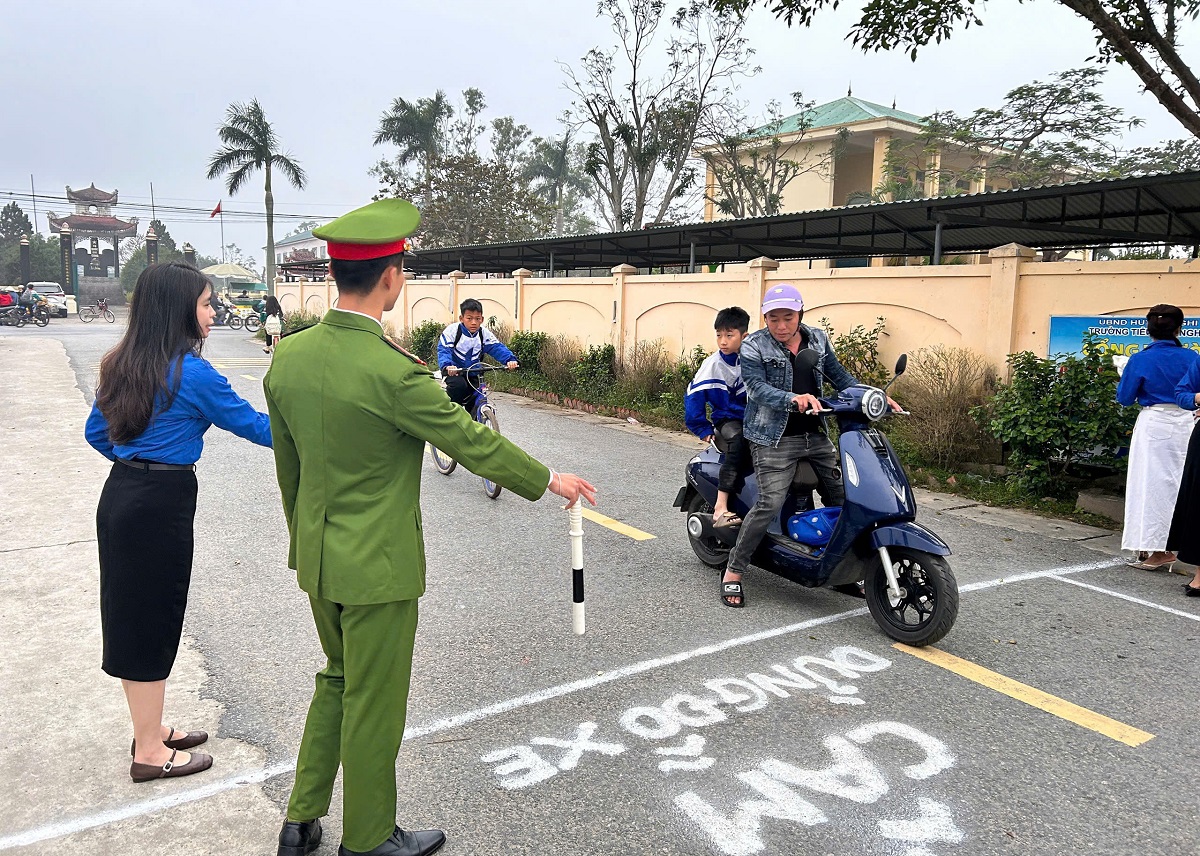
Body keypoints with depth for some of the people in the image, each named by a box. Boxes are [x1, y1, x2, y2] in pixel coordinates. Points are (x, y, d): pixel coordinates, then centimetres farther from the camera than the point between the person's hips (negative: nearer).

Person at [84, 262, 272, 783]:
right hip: (161, 506, -8)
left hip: (119, 496, 8)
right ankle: (150, 752, 19)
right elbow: (255, 427, -12)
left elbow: (97, 433, 16)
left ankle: (150, 728, 35)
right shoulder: (191, 374, -17)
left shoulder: (121, 366, 8)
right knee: (154, 620, 4)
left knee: (132, 615, 17)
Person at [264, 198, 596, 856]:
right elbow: (472, 442, -16)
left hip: (316, 559, 8)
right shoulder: (392, 371, -26)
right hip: (377, 567, -7)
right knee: (373, 704, 12)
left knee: (337, 681, 26)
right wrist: (548, 480, 0)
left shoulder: (289, 354, -3)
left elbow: (287, 464, 8)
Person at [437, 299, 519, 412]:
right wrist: (447, 366, -50)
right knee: (459, 385, -34)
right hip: (454, 372, -3)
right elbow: (444, 350, -28)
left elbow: (497, 348, -18)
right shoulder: (452, 331, -19)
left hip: (473, 375, 4)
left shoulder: (485, 334, -8)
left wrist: (510, 359, -39)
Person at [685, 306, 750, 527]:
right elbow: (693, 396, -6)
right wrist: (704, 430, -8)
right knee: (739, 440, -37)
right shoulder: (713, 364, -5)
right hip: (728, 419, -4)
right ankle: (720, 508, -41)